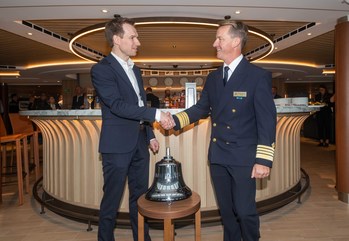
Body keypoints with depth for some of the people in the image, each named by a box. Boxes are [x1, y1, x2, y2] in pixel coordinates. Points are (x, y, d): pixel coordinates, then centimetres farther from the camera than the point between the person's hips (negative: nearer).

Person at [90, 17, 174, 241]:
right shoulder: (101, 69, -10)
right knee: (112, 200, 7)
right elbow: (118, 105, -22)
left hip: (139, 143, 7)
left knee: (140, 196, 17)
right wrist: (156, 114, -24)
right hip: (117, 145, -7)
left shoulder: (135, 69, 14)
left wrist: (150, 135, 16)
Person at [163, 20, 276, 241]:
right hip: (218, 155, 6)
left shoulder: (258, 76, -9)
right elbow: (202, 108, 14)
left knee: (245, 210, 4)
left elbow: (267, 120, -11)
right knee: (226, 209, 18)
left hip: (243, 156, -5)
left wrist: (264, 160, -16)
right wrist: (175, 120, -1)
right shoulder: (213, 78, 9)